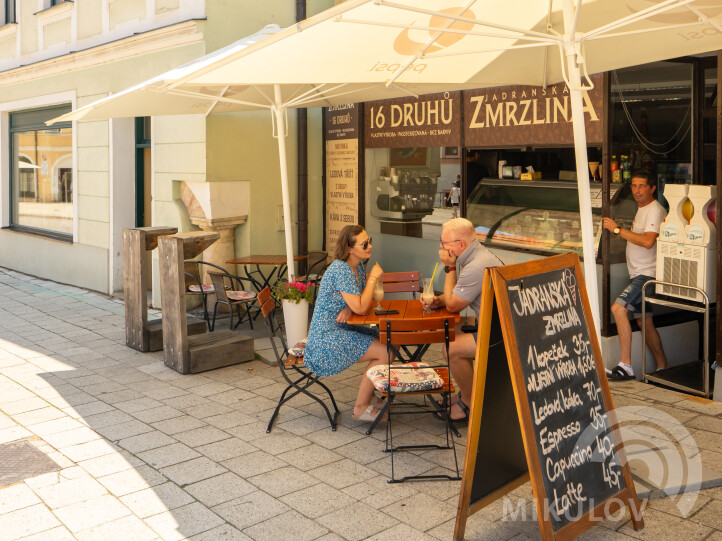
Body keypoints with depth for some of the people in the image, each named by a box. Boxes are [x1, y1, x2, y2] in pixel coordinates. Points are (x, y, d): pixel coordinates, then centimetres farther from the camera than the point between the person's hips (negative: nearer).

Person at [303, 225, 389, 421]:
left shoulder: (358, 266, 8)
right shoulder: (341, 270, -22)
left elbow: (363, 301, 12)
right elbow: (360, 307, -26)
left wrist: (349, 307, -11)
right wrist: (373, 277, -16)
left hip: (342, 330, 9)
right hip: (327, 337, -9)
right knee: (385, 352, -16)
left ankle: (367, 391, 19)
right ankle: (361, 407, -2)